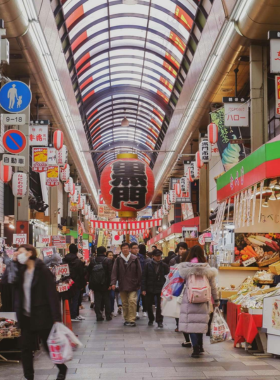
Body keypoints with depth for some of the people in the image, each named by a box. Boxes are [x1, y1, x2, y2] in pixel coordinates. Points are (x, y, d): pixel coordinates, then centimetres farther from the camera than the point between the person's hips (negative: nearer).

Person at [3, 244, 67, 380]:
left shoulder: (42, 271, -12)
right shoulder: (21, 270, 8)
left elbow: (52, 295, -15)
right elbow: (5, 280, -3)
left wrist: (56, 318, -19)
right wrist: (13, 262, -7)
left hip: (42, 317, -6)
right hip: (26, 317, 6)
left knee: (49, 347, 8)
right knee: (26, 348, 6)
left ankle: (62, 369, 30)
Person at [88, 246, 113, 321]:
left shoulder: (92, 261, 6)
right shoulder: (108, 261, -6)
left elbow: (89, 273, 7)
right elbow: (110, 273, -11)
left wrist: (91, 284, 11)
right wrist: (109, 284, -7)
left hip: (95, 284, 2)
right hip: (105, 284, -2)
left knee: (97, 300, 5)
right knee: (107, 300, 7)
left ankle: (98, 316, 2)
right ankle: (108, 316, 10)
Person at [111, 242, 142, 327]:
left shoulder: (134, 259, 0)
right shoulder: (118, 260, 4)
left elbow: (139, 272, 3)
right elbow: (114, 271, -1)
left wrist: (139, 284, 1)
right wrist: (113, 282, -13)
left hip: (132, 285, -2)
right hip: (122, 285, 2)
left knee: (132, 301, -14)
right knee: (124, 303, 8)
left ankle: (132, 320, -9)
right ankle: (126, 319, 19)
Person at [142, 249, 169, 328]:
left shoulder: (164, 265, -2)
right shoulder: (148, 264, -2)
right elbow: (144, 277, -1)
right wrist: (144, 289, -6)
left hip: (160, 289, -1)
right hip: (150, 288, 1)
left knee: (160, 306, 0)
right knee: (149, 305, 10)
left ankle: (159, 321, 12)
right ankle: (151, 319, 29)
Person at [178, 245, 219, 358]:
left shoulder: (185, 268, -5)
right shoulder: (207, 269, 1)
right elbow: (213, 286, 7)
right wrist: (216, 299, 17)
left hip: (189, 299, -2)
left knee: (191, 322, 0)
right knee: (201, 322, 15)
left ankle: (196, 348, -8)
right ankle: (200, 346, 26)